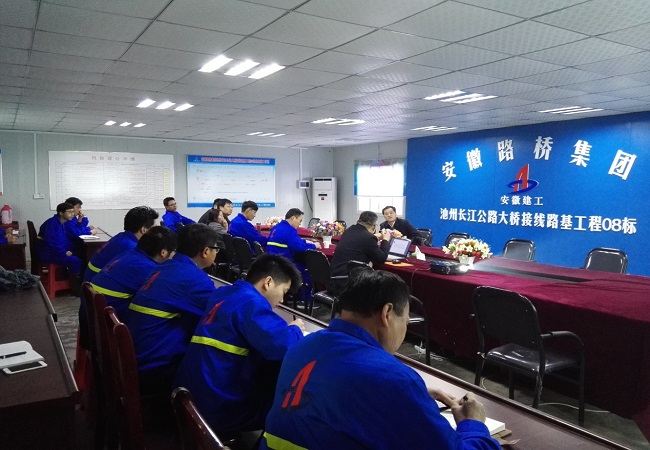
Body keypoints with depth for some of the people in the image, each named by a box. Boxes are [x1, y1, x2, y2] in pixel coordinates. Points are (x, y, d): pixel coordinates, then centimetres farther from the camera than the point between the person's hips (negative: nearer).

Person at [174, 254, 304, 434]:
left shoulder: (224, 293, 10)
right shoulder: (251, 302, -15)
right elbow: (282, 347, -28)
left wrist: (286, 329, 15)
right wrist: (295, 329, -5)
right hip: (218, 407, -8)